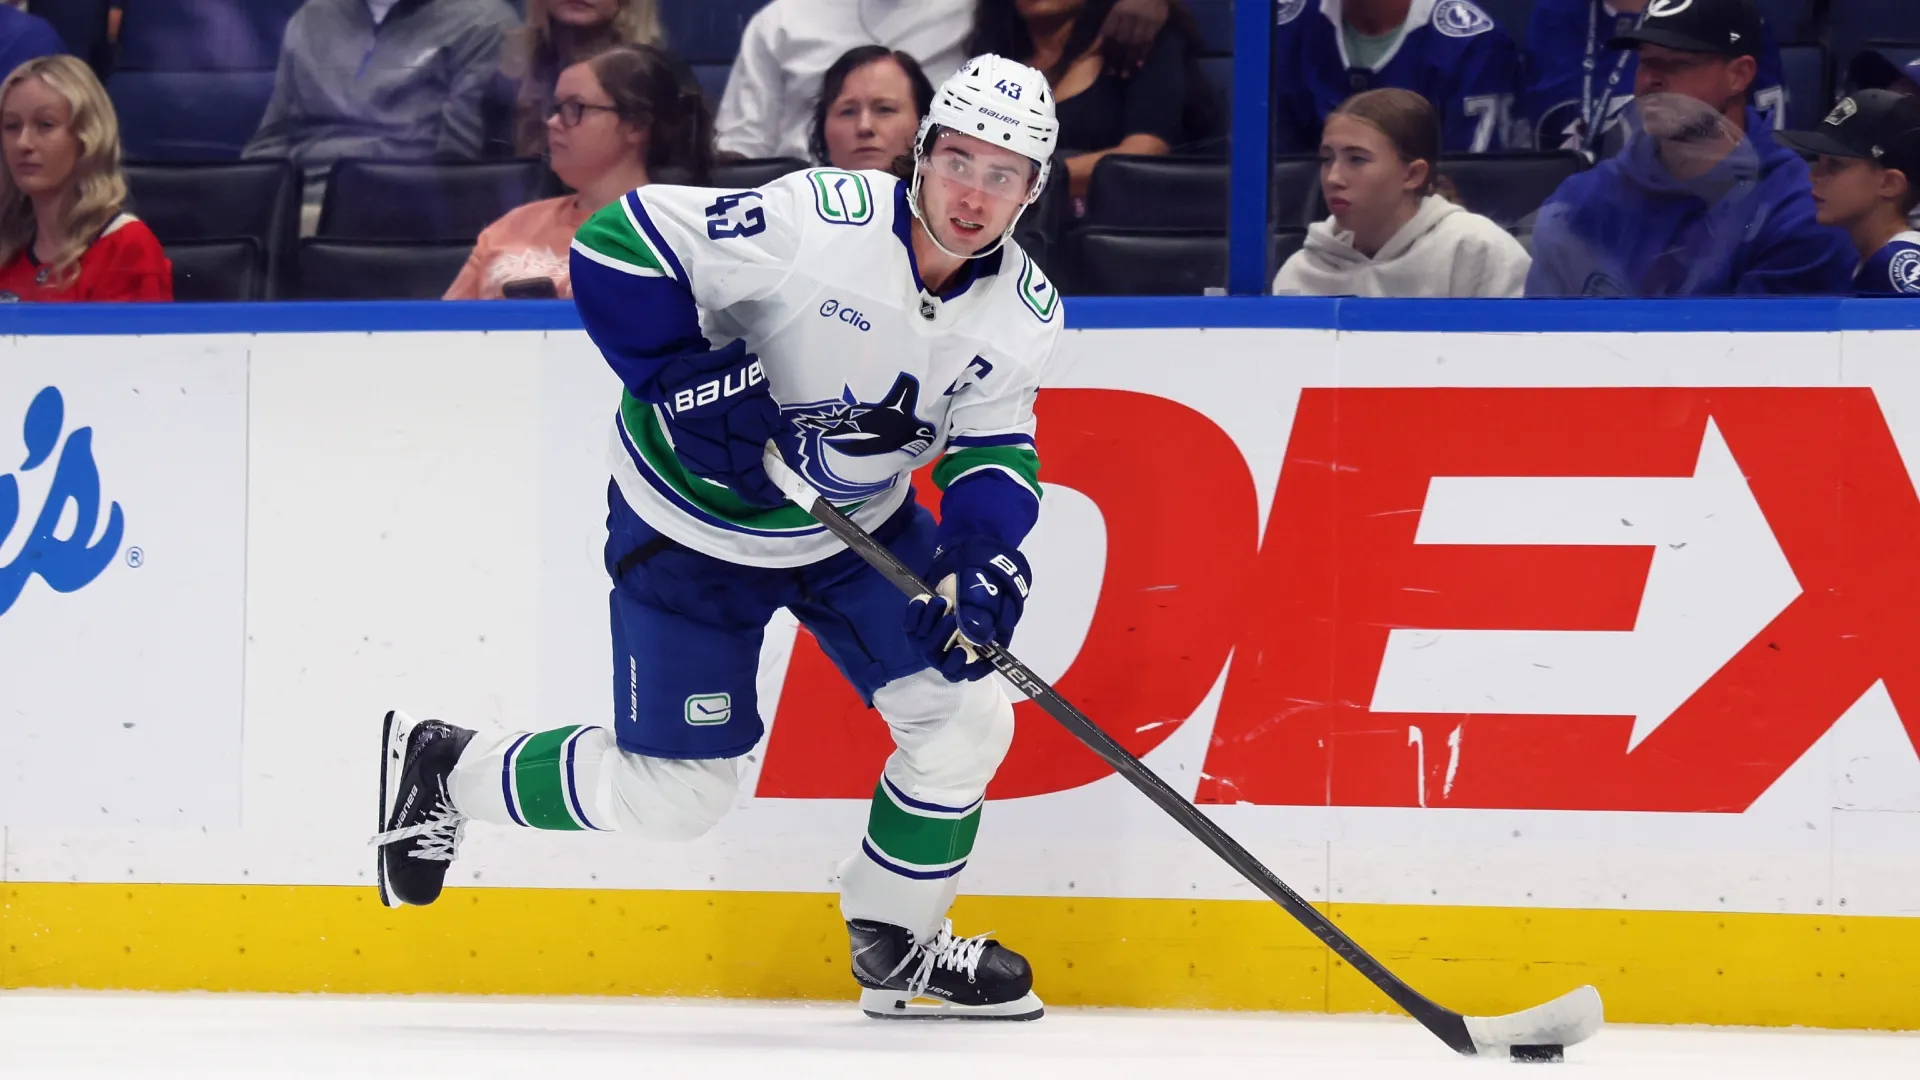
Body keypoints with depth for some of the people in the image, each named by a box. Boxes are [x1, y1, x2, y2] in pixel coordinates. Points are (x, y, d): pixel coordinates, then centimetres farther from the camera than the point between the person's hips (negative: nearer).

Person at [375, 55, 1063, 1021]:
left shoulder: (1024, 314, -11)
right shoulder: (818, 220, -29)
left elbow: (994, 448, -3)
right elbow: (613, 244, -26)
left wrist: (986, 553, -23)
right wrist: (687, 378, -32)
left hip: (859, 524, 6)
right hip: (694, 520, -6)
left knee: (964, 714, -5)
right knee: (673, 794, -2)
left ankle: (896, 943, 17)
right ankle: (442, 768, 21)